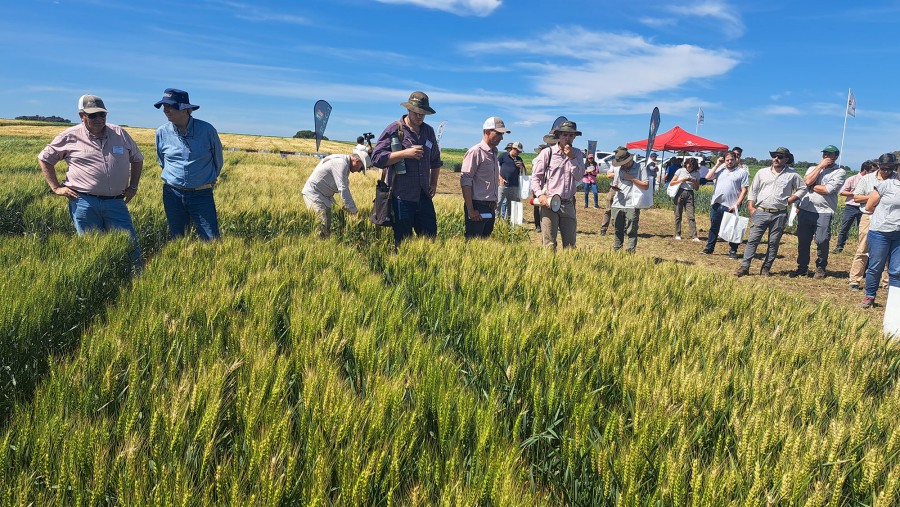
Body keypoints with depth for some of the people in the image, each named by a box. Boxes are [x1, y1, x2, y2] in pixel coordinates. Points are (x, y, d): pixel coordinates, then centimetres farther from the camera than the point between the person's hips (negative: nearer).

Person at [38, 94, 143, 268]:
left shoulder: (120, 134, 8)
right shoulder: (70, 136, 3)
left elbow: (137, 159, 21)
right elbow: (44, 158, 13)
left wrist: (133, 186, 13)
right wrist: (56, 188, 5)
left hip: (115, 202, 2)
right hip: (84, 202, -1)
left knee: (129, 245, -2)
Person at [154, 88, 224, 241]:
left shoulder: (207, 130, -8)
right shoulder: (162, 132, 0)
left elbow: (218, 160, 9)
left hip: (201, 194, -3)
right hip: (172, 194, 3)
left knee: (211, 240, -4)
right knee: (176, 239, 12)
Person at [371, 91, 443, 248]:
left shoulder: (428, 131, 14)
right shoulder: (394, 129, -5)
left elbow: (435, 160, 26)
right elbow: (377, 158, -12)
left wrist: (434, 184, 14)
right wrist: (405, 153, -19)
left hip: (424, 196, 5)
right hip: (401, 197, -5)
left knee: (431, 238, 9)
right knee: (403, 242, 1)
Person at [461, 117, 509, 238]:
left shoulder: (494, 153, 16)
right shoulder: (475, 152, -9)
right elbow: (465, 181, -15)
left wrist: (494, 203, 18)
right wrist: (470, 210, -18)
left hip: (490, 208, 8)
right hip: (478, 207, -8)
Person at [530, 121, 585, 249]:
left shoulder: (577, 154, 10)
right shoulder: (547, 153, -1)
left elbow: (579, 176, 0)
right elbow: (535, 176, -1)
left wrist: (572, 158, -9)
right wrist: (540, 194, -15)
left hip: (568, 205, 4)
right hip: (549, 203, -4)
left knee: (570, 244, 8)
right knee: (549, 245, -5)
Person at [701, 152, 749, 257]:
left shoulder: (742, 172, -1)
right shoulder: (720, 170, 12)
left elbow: (744, 190, -5)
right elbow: (709, 177, 0)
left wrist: (736, 204, -13)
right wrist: (717, 165, -1)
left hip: (731, 206, -4)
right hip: (716, 204, 4)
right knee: (714, 227, 12)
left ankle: (733, 251, 13)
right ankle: (709, 248, 22)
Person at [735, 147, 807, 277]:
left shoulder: (792, 175, 5)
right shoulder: (762, 172, 8)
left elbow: (802, 188, 13)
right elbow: (753, 191, 10)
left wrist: (789, 200, 0)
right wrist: (751, 208, 0)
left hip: (779, 215, 0)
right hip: (760, 212, 0)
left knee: (774, 243, 4)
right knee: (752, 240, -6)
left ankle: (766, 268, 12)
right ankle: (744, 267, -6)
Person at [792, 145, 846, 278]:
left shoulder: (840, 172, 2)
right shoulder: (813, 168, 15)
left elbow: (828, 189, -13)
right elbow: (807, 181, -6)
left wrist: (812, 186, -1)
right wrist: (820, 166, -3)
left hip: (824, 212, -4)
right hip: (805, 210, 4)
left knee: (822, 241, -3)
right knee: (803, 240, 6)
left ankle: (820, 268, 14)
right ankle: (802, 267, 17)